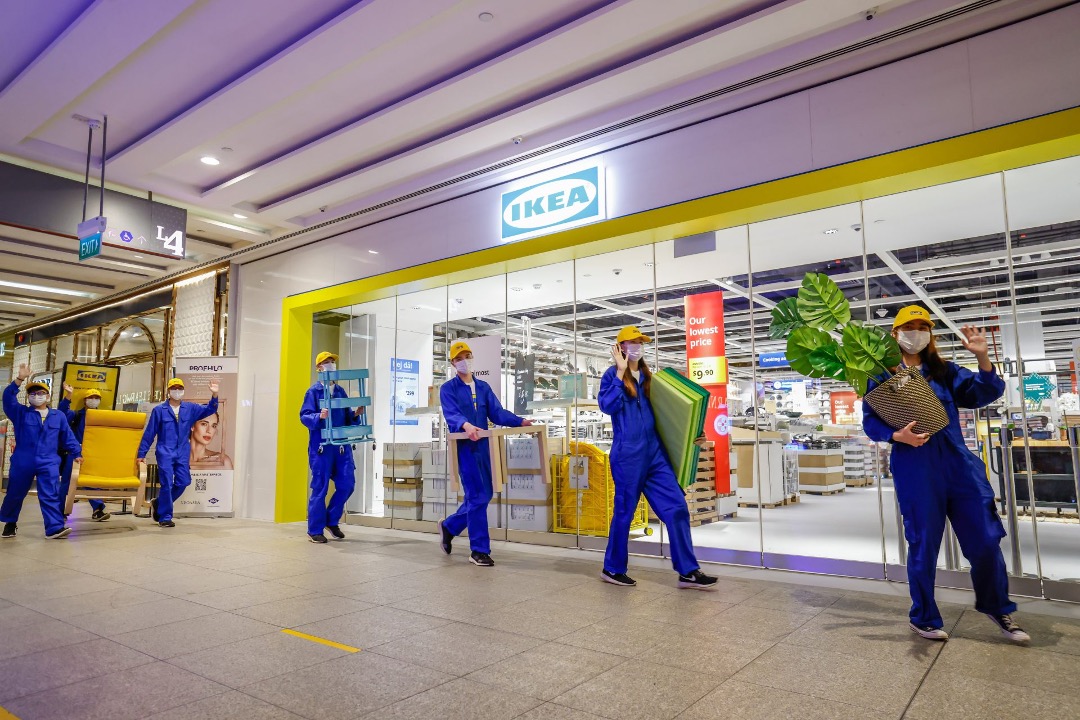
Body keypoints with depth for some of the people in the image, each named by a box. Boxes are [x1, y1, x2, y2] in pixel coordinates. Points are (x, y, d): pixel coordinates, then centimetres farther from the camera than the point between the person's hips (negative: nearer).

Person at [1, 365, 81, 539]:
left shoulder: (58, 416, 10)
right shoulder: (21, 413, 6)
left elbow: (68, 436, 13)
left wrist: (76, 453, 9)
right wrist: (19, 379, -21)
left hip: (49, 463, 0)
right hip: (22, 462, 1)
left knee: (50, 495, -9)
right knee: (14, 494, 15)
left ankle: (55, 527, -13)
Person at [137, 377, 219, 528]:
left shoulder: (191, 408, 8)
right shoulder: (159, 410, 1)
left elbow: (209, 409, 2)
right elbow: (149, 433, 2)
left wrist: (214, 395, -16)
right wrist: (142, 454, 2)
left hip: (183, 453, 3)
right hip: (165, 453, -3)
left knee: (183, 483, 4)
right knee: (166, 484, -5)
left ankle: (158, 504, 28)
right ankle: (164, 517, 7)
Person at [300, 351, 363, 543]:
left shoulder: (341, 391, 13)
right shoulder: (313, 391, -2)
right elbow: (304, 416, -10)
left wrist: (356, 415, -4)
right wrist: (319, 416, -27)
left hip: (341, 445, 5)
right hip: (321, 446, -5)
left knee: (347, 483, 2)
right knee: (320, 487, -1)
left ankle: (331, 520, 21)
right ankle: (315, 530, 11)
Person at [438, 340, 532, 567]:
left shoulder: (483, 387, 15)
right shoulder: (448, 389, -2)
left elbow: (497, 413, 5)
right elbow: (451, 414, -20)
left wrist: (520, 421, -11)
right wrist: (466, 425, -41)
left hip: (483, 446, 6)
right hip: (464, 447, -6)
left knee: (484, 494, 12)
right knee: (477, 496, -7)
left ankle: (449, 527, 32)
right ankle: (479, 550, 4)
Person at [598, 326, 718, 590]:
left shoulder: (647, 377, 17)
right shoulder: (612, 375, 0)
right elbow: (607, 406, -17)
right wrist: (620, 373, -15)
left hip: (654, 452, 6)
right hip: (627, 454, -6)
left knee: (676, 507, 0)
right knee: (624, 511, 2)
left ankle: (688, 571, 6)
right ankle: (612, 569, 19)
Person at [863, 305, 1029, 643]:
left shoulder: (945, 371, 12)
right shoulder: (883, 375, 1)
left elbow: (986, 393, 4)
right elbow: (870, 421, -2)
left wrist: (983, 357, -10)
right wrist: (897, 435, -20)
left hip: (959, 465, 4)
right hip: (916, 471, -4)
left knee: (986, 541, 8)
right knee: (923, 546, 5)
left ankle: (997, 607, 34)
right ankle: (923, 618, 24)